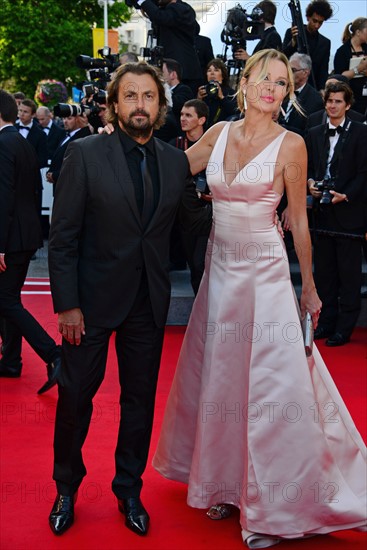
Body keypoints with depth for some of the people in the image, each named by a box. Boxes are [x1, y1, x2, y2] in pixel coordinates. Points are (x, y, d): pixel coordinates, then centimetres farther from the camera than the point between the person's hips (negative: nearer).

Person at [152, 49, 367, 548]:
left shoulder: (290, 145, -7)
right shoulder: (219, 134, 5)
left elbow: (298, 220, -2)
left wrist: (309, 287, 2)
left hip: (265, 271, -4)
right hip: (220, 267, 5)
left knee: (269, 382, -4)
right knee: (220, 374, 12)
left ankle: (272, 506, 11)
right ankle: (225, 482, 29)